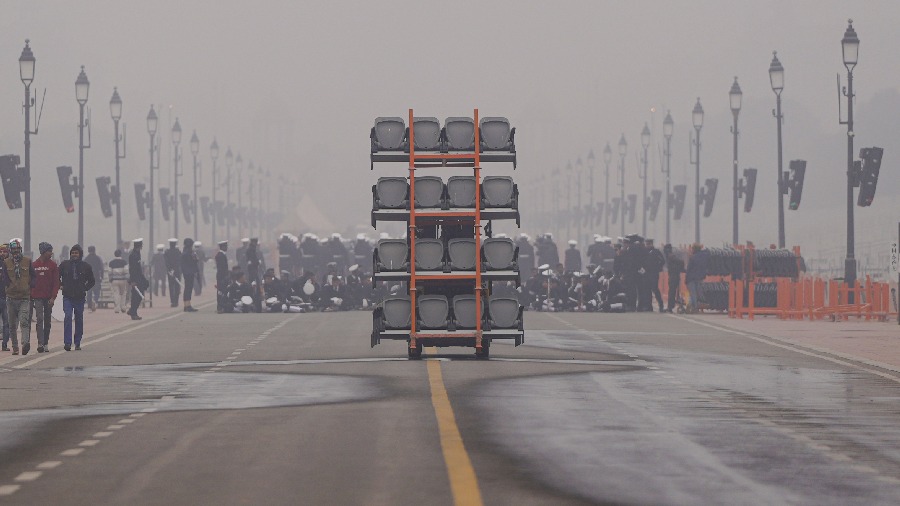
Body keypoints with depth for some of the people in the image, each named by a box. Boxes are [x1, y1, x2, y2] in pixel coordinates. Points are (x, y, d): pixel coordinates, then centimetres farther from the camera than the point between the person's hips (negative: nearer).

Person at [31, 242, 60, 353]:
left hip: (49, 297, 1)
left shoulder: (53, 265, 2)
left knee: (47, 320, 8)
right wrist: (30, 297, 3)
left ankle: (46, 343, 16)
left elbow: (56, 282, -2)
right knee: (39, 319, -13)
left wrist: (53, 297, -12)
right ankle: (40, 343, -19)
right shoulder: (34, 265, 3)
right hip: (37, 297, -1)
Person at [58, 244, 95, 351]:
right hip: (67, 297, -1)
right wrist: (62, 286, 5)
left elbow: (91, 281, 16)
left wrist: (85, 289, 5)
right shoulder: (64, 264, 3)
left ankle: (77, 343, 17)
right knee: (68, 317, -15)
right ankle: (67, 342, -18)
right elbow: (57, 277, 15)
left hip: (80, 297, 1)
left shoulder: (86, 266, 5)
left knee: (79, 319, 7)